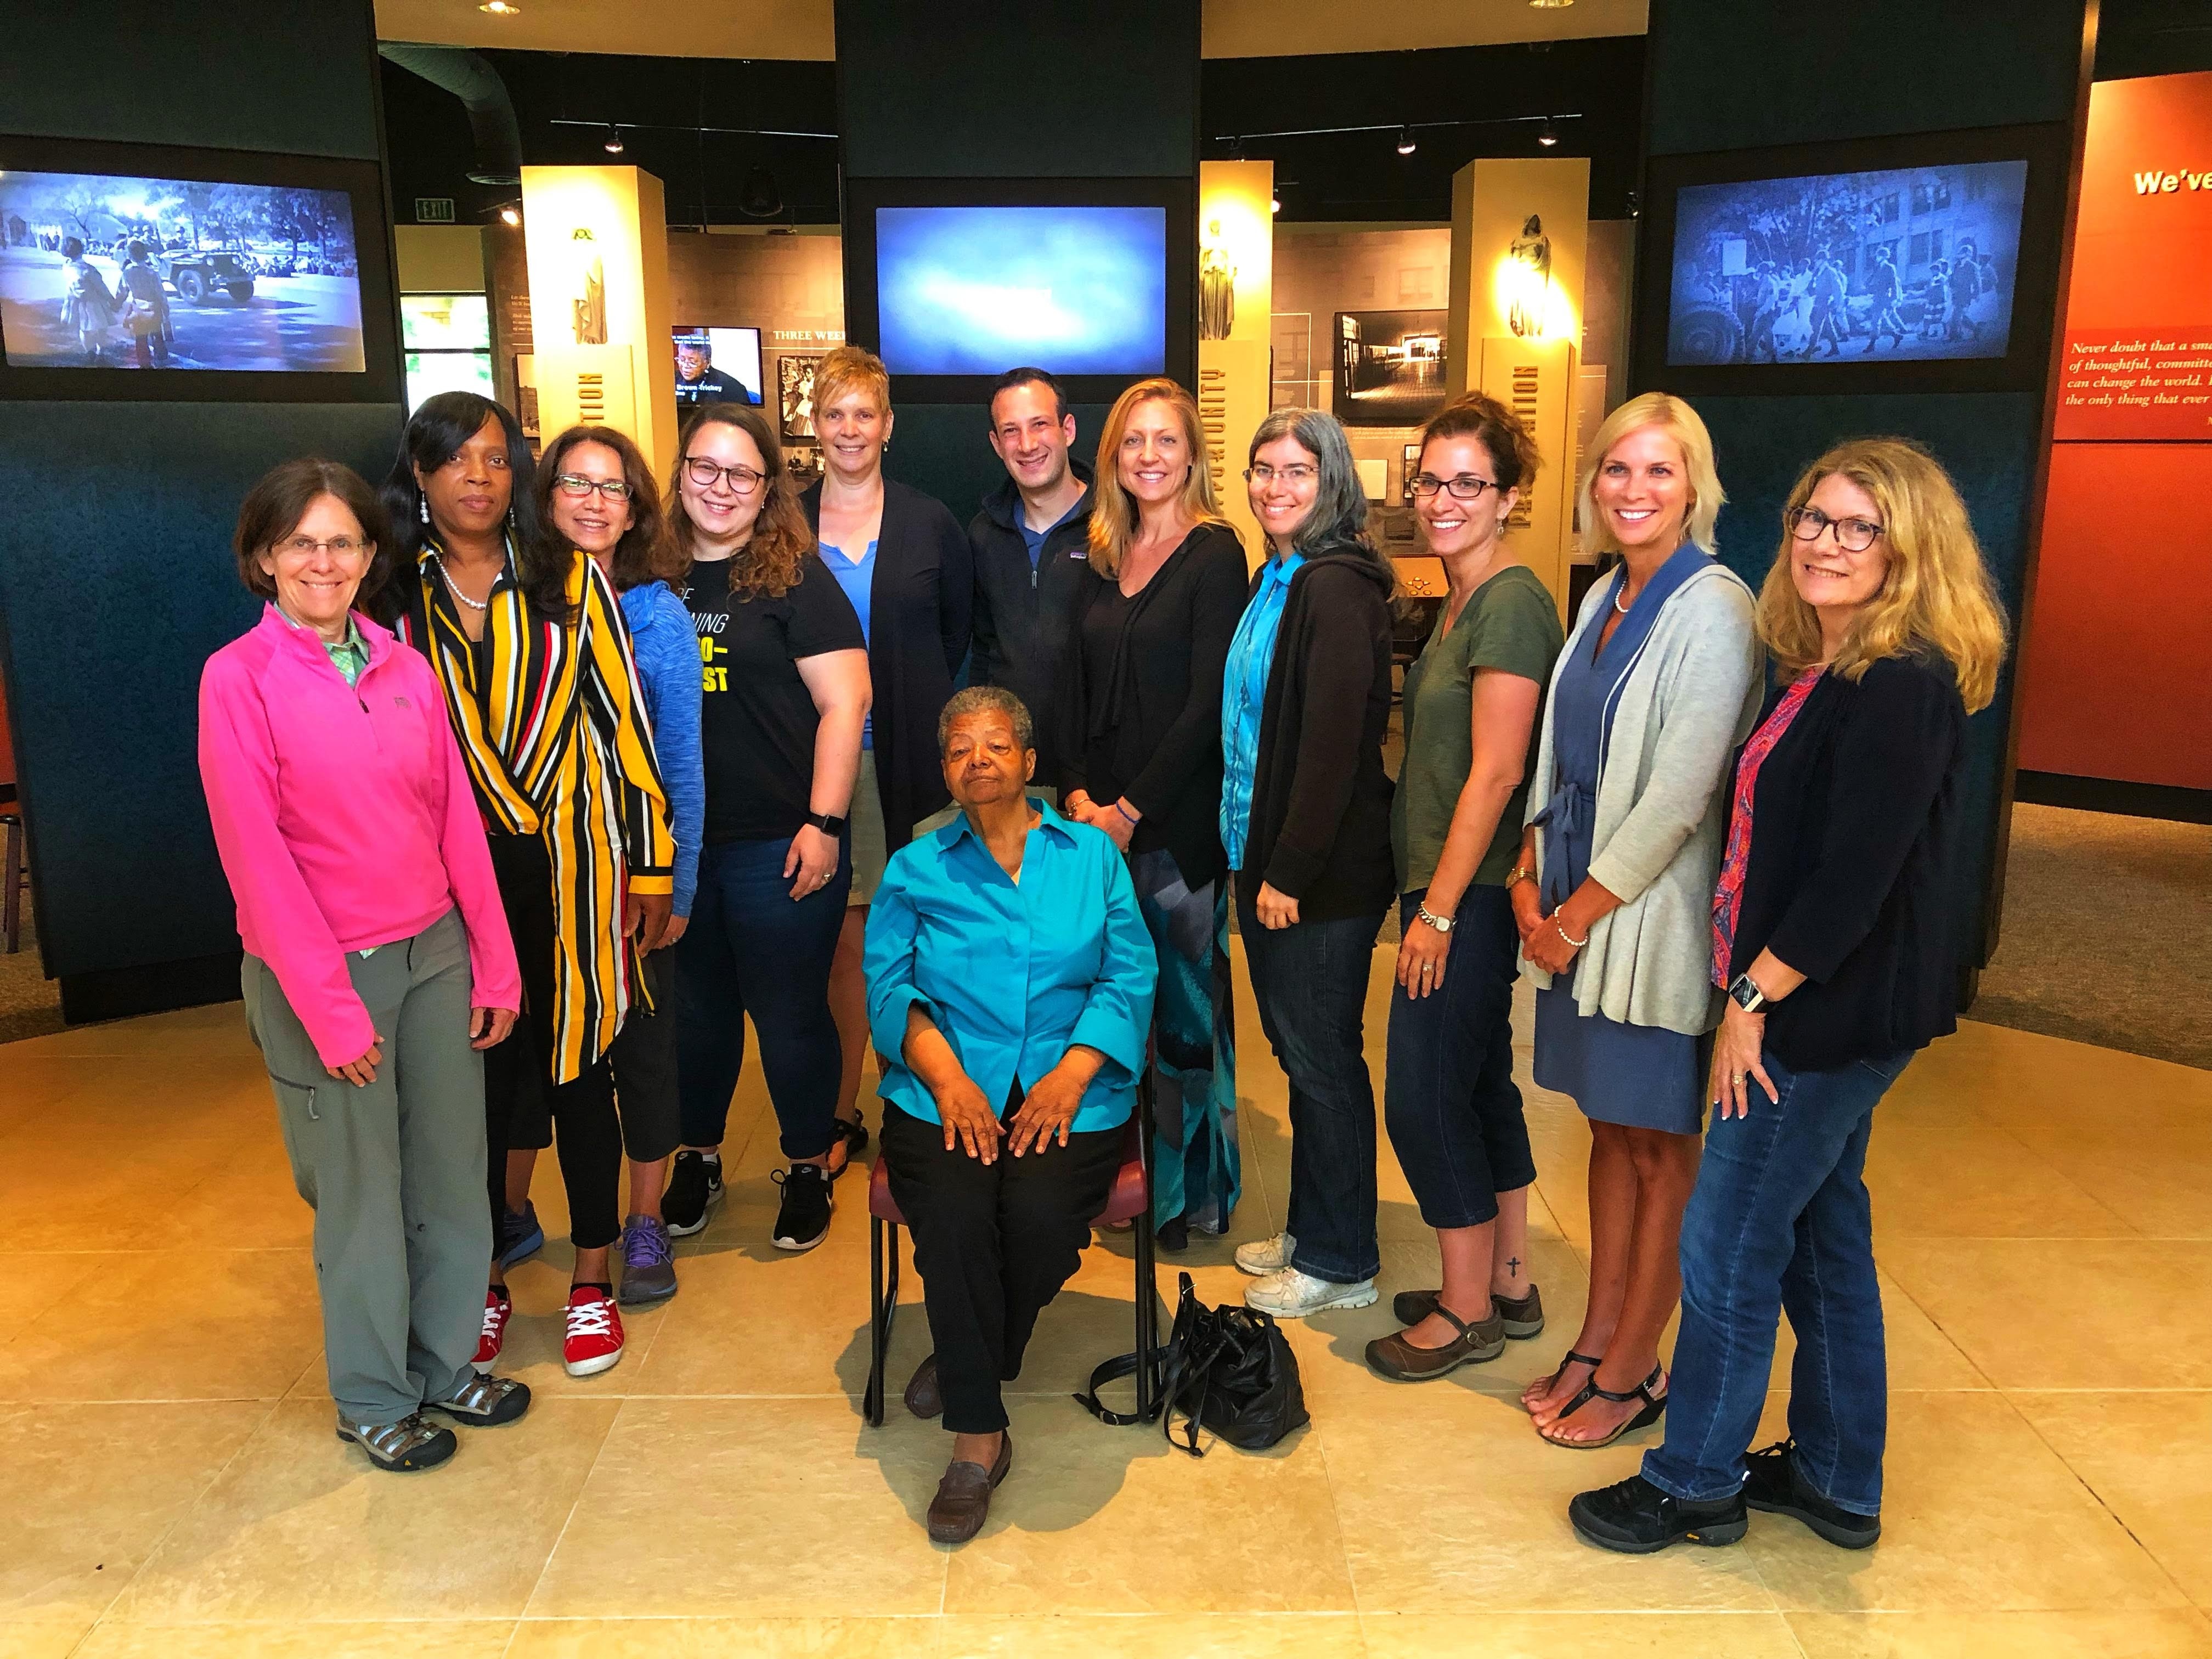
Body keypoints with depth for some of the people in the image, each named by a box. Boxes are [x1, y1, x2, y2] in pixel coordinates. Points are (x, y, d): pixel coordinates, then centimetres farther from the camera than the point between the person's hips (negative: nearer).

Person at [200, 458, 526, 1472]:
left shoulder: (406, 670, 5)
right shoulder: (237, 678, -8)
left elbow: (458, 820, 6)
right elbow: (255, 855, -12)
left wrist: (495, 966, 3)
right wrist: (328, 1007, -13)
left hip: (434, 953, 4)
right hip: (320, 970, -4)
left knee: (451, 1176, 12)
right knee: (360, 1193, 8)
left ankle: (444, 1366, 32)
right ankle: (373, 1400, 27)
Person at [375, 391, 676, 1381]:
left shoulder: (569, 578, 2)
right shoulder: (391, 595, 5)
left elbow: (624, 717, 0)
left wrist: (650, 863, -3)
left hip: (572, 860, -1)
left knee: (579, 1064, 8)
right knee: (474, 1074, 9)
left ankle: (593, 1282, 23)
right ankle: (484, 1281, 27)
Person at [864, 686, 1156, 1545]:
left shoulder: (1093, 856, 14)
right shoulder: (914, 869, 16)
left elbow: (1130, 978, 4)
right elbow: (890, 988, 4)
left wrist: (1070, 1076, -12)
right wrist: (947, 1076, -13)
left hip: (1070, 1090, 0)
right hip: (945, 1092, 0)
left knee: (1042, 1213, -29)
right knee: (953, 1214, -29)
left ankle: (966, 1362, 3)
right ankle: (977, 1435, -11)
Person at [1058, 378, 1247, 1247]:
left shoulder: (1215, 554, -5)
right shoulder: (1104, 557, 13)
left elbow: (1208, 703, -11)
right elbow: (1073, 687, 12)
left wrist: (1132, 809, -12)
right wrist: (1078, 794, -2)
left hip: (1179, 821, -5)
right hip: (1098, 818, 5)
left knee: (1185, 1004, 3)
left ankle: (1193, 1192, 17)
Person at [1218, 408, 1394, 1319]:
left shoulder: (1337, 589, -16)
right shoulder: (1273, 582, 14)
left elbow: (1334, 745, -21)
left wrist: (1290, 870, -19)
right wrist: (1256, 859, 13)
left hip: (1321, 874, -9)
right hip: (1264, 856, 9)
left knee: (1322, 1060, 3)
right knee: (1297, 1051, 17)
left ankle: (1341, 1261, 18)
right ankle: (1310, 1227, 32)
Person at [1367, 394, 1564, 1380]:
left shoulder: (1511, 603, -16)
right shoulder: (1462, 601, 13)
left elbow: (1495, 772, -20)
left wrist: (1440, 910, -18)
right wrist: (1427, 897, 13)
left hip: (1471, 893, -9)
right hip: (1443, 884, 9)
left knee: (1423, 1097, -1)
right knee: (1481, 1085, 16)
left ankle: (1467, 1311, 15)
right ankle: (1509, 1283, 30)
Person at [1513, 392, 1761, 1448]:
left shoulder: (1712, 609, -14)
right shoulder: (1604, 598, 11)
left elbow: (1678, 796, -19)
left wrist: (1577, 915, -12)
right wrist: (1530, 880, 1)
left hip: (1655, 915, -7)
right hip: (1576, 909, 7)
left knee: (1660, 1149, 6)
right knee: (1610, 1128, 16)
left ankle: (1631, 1373, 20)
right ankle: (1595, 1345, 29)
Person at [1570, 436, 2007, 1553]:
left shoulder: (1904, 686, -19)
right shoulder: (1818, 671, 10)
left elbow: (1855, 877, -23)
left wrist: (1753, 998, -16)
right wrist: (1753, 993, 9)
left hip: (1832, 1014, -10)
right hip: (1806, 1006, 10)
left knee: (1728, 1247, 1)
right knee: (1823, 1235, 18)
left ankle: (1695, 1483, 19)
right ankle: (1835, 1480, 33)